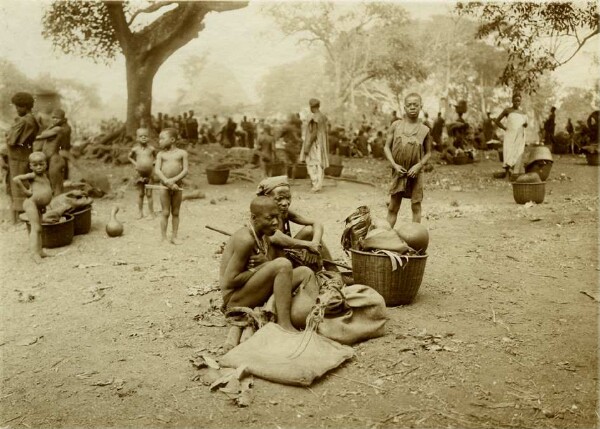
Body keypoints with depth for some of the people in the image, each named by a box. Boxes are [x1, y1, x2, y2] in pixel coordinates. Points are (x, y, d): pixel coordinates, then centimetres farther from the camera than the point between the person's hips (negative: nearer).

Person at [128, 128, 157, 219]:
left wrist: (153, 162, -1)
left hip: (149, 175, -1)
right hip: (140, 175, 1)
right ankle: (140, 212, 20)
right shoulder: (135, 149, -3)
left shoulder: (151, 149, -4)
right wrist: (134, 163, 2)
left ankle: (152, 213, 14)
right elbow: (129, 157, 16)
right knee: (140, 194, 10)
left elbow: (156, 157, 15)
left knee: (149, 194, 5)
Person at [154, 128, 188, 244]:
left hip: (177, 186, 0)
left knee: (175, 213, 9)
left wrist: (173, 180, -20)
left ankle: (174, 236, 18)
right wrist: (168, 183, -21)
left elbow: (185, 170, -8)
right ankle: (164, 237, 10)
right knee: (165, 213, 3)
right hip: (164, 186, 0)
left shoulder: (182, 153, 0)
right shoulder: (161, 154, 3)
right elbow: (157, 170, -8)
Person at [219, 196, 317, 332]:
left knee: (305, 272, 0)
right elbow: (230, 281, -23)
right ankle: (284, 324, -30)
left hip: (255, 293, 9)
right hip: (235, 299, -9)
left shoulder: (265, 238, 10)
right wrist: (260, 268, -16)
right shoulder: (246, 239, -20)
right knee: (283, 264, -29)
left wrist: (265, 263, -17)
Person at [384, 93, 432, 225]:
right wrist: (394, 164, -11)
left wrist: (419, 165, -12)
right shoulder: (396, 125, 0)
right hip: (398, 172, 0)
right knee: (393, 207, 5)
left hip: (415, 173, 0)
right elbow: (387, 147, 2)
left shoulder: (424, 130, 0)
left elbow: (428, 153, 6)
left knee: (416, 206, 4)